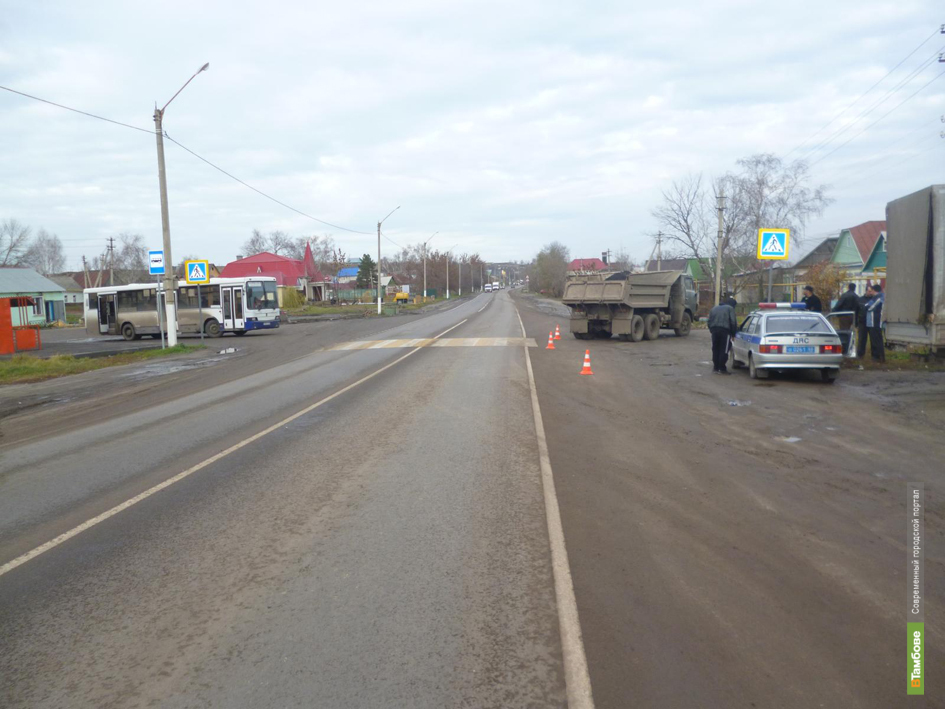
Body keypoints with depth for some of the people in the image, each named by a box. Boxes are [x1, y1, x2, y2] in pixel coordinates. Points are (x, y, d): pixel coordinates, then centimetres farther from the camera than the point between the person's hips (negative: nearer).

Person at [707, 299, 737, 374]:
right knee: (724, 350, -1)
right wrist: (733, 334, 4)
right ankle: (722, 369, -1)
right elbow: (733, 322, -2)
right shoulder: (730, 308, 7)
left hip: (714, 330, 5)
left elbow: (709, 322, 17)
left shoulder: (713, 309, 23)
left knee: (715, 350, 10)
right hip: (725, 331, -5)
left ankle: (715, 368, 11)